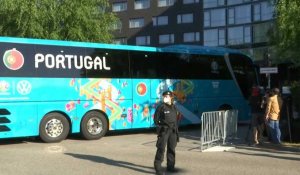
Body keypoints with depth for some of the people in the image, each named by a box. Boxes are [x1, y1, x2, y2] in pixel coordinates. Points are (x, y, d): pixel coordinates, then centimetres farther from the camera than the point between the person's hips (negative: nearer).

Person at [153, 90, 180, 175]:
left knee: (171, 149, 11)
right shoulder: (161, 107, -6)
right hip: (164, 130, -5)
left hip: (173, 131, 5)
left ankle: (170, 166, 23)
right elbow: (156, 119, -2)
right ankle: (158, 168, -5)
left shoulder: (174, 107, 8)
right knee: (161, 149, -8)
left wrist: (176, 129, 11)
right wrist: (159, 127, -7)